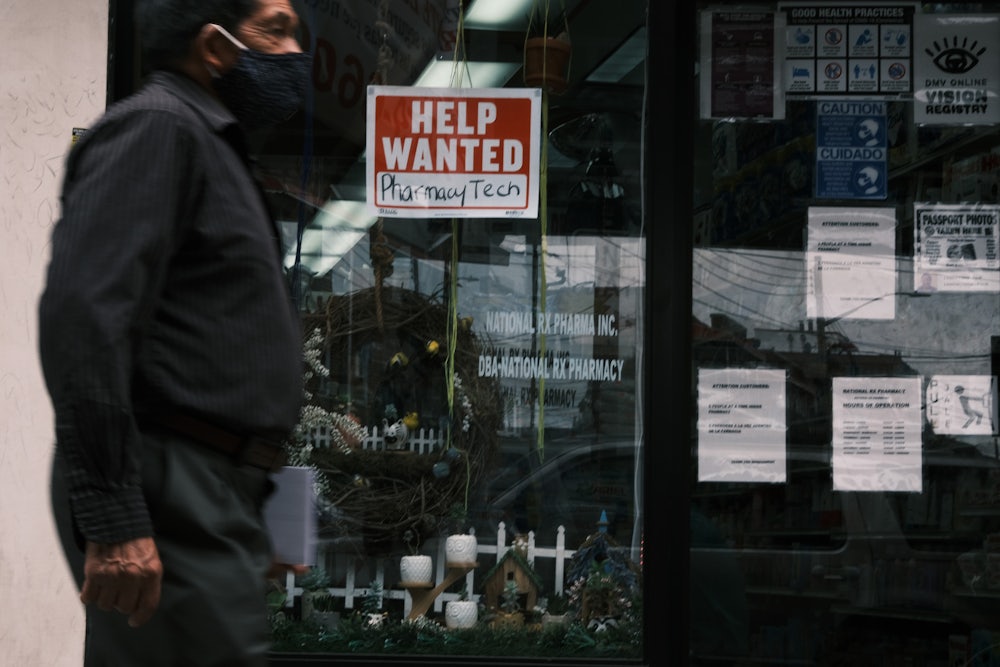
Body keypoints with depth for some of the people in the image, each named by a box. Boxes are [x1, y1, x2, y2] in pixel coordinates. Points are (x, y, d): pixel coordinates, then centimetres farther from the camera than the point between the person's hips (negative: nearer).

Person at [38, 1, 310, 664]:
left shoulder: (216, 145, 24)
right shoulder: (157, 125, -7)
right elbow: (82, 314, -20)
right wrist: (113, 521, -25)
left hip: (216, 502, 10)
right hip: (173, 506, -10)